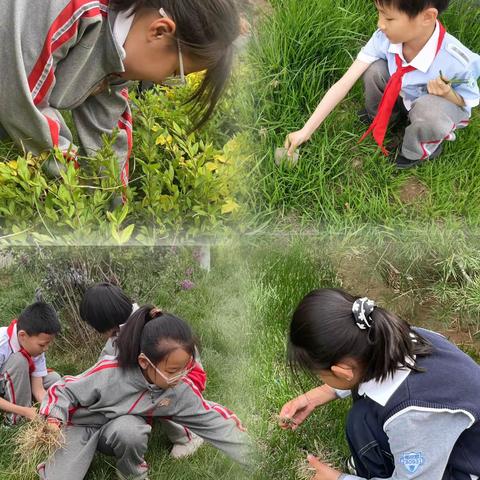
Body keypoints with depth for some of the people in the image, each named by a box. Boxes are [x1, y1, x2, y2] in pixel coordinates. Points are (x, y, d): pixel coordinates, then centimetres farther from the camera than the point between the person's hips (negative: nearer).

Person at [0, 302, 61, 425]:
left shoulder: (34, 346, -15)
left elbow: (38, 389, -12)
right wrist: (25, 411, -33)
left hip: (12, 387, 6)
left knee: (53, 378, -5)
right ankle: (17, 418, -17)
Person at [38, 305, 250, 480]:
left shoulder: (181, 389, -20)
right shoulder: (108, 373, -31)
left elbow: (210, 419, -12)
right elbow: (65, 391, -16)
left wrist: (252, 456, -13)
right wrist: (54, 422, -33)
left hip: (121, 430, 2)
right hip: (80, 426, -2)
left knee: (128, 428, -35)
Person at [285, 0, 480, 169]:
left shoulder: (458, 61, -35)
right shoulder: (384, 38, -28)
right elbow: (344, 83, -27)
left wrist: (448, 94, -38)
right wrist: (305, 131, -30)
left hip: (436, 112, -3)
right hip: (402, 98, 4)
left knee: (429, 108, -39)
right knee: (374, 69, -25)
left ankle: (419, 151, -4)